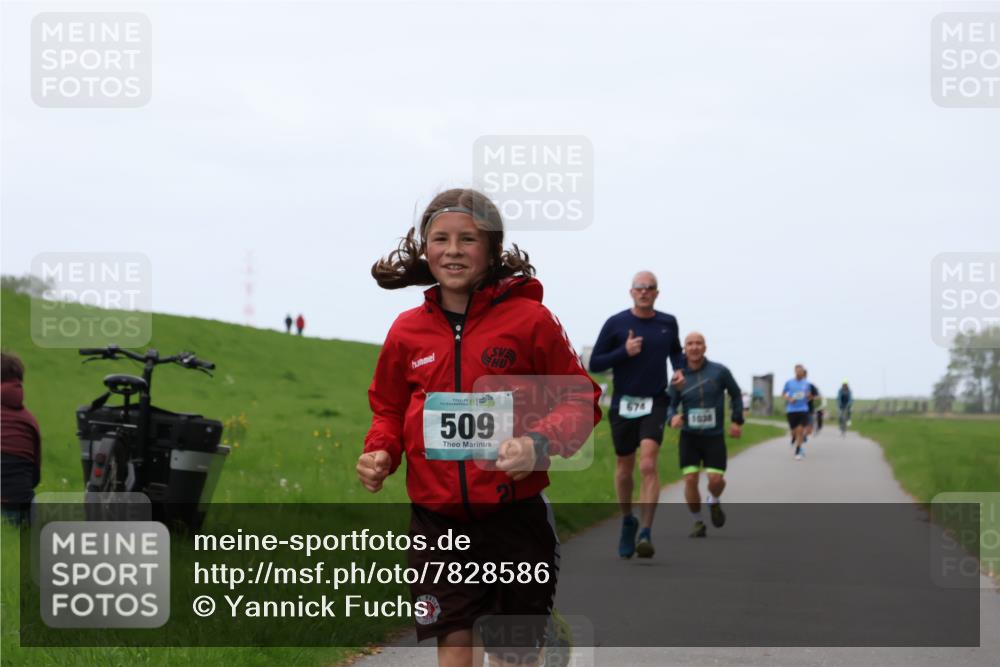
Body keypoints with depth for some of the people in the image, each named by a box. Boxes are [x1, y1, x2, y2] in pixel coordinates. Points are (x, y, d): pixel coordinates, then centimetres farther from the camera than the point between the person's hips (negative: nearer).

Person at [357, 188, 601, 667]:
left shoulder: (529, 319, -5)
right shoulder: (408, 330, 5)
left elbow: (580, 401, -1)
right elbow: (389, 410, 19)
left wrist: (540, 443, -20)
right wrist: (380, 452, -2)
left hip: (514, 518, -2)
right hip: (437, 521, 2)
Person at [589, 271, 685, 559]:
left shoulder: (668, 323, 5)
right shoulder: (615, 324, -3)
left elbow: (676, 351, 25)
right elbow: (594, 364, -2)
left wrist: (679, 370, 5)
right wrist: (625, 352, -16)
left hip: (655, 403, 0)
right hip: (623, 403, 0)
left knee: (648, 465, -18)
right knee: (624, 469, 11)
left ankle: (645, 533, -22)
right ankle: (627, 522, 35)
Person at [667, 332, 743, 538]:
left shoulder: (719, 372, -6)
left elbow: (735, 394, 10)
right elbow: (671, 406, 3)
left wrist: (737, 421, 6)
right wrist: (672, 418, -20)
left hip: (714, 437, -1)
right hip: (689, 436, 1)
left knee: (715, 479, -12)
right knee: (690, 480, -10)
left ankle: (714, 502, 25)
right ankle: (698, 523, 10)